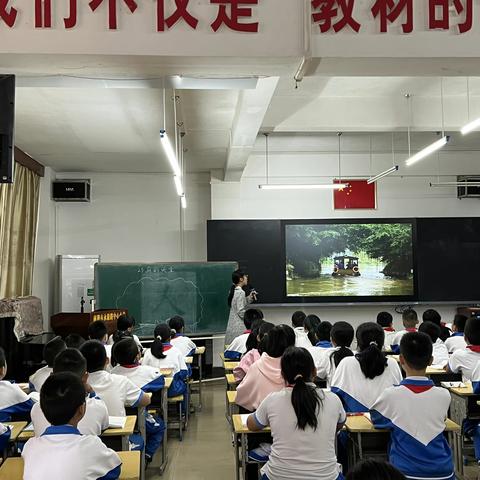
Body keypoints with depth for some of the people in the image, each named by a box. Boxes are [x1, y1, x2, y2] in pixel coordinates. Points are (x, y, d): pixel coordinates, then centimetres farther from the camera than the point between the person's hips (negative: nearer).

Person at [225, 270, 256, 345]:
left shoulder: (234, 291, 12)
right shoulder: (241, 292, -15)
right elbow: (241, 311, -19)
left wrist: (250, 298, 11)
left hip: (232, 325, 9)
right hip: (238, 326, -9)